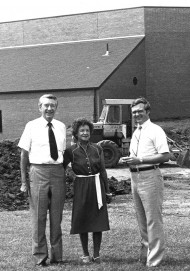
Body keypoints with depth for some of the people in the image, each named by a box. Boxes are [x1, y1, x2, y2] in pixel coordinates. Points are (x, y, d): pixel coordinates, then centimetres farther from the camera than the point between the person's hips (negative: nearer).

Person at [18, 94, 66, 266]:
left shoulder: (61, 127, 9)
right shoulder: (32, 126, -1)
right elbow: (24, 154, 0)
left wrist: (63, 174, 8)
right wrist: (24, 180, -5)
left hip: (58, 171, 3)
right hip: (38, 171, -3)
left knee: (57, 216, 9)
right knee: (39, 216, 0)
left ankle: (56, 255, 19)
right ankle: (40, 256, 10)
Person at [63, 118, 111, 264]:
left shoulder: (97, 149, 3)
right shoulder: (71, 151, -4)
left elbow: (103, 170, 8)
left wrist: (107, 189, 7)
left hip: (97, 186, 2)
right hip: (81, 187, -2)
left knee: (98, 220, 3)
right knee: (82, 221, 3)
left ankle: (97, 254, 13)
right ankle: (85, 254, 16)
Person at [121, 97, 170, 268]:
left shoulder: (155, 131, -8)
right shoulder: (136, 133, 17)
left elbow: (165, 156, -17)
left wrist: (139, 160, -19)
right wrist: (129, 161, 2)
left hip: (150, 177, -8)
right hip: (135, 177, 8)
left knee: (153, 220, -4)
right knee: (142, 219, 15)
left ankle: (154, 260, 0)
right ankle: (145, 253, 25)